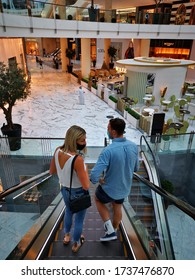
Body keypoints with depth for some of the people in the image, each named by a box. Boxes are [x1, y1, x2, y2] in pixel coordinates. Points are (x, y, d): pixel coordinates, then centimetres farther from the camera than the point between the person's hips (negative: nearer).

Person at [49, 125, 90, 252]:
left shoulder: (58, 151, -15)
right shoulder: (78, 159, -36)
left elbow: (52, 171, 1)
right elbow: (86, 186, -30)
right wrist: (85, 169, -18)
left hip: (64, 190, 6)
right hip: (78, 194, -6)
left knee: (69, 211, 35)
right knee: (79, 219, 22)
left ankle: (66, 236, 59)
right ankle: (76, 244, 48)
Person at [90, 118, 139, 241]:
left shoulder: (108, 150, -33)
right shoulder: (134, 146, -13)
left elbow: (94, 175, -34)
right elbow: (136, 168, 3)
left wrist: (98, 180, -12)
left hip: (109, 189, -5)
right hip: (125, 188, 5)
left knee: (98, 199, 28)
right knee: (117, 208, 30)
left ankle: (110, 230, 25)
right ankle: (113, 231, 55)